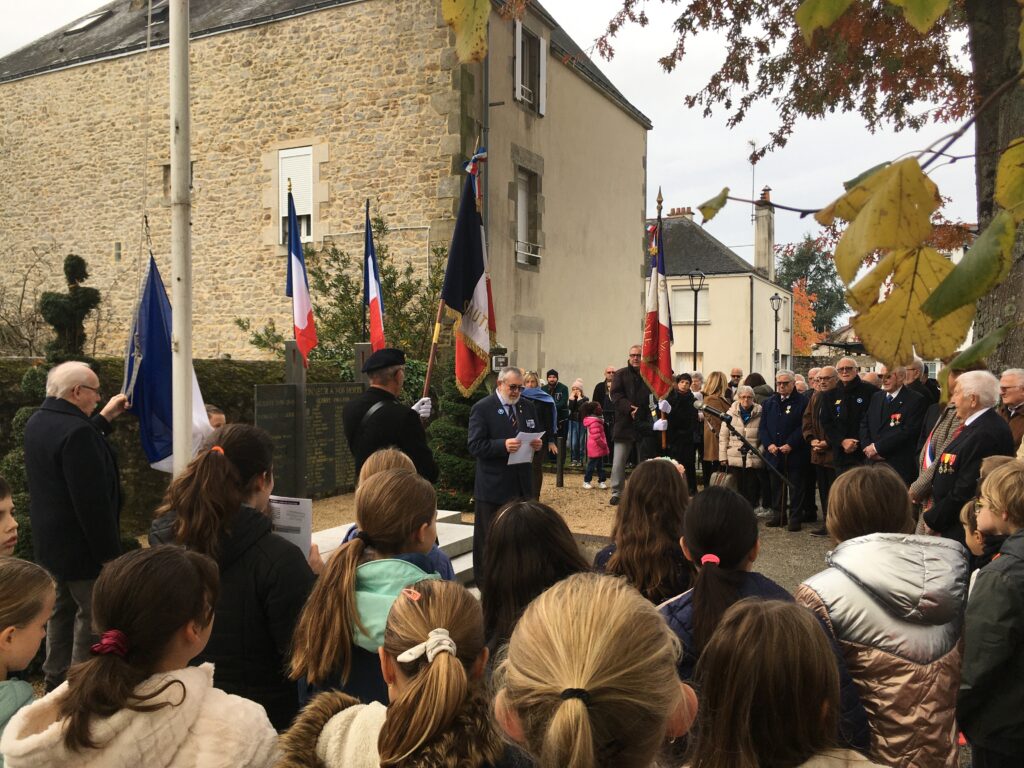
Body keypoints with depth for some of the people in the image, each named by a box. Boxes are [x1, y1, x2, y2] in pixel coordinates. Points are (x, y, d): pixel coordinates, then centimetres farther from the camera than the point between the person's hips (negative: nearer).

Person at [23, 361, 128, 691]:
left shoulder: (38, 422, 4)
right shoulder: (76, 431, -26)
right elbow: (92, 501, -27)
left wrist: (104, 418, 21)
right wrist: (110, 553, -21)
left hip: (50, 541, 10)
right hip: (81, 547, -10)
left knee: (62, 611, 22)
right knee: (93, 617, 1)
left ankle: (55, 682, 35)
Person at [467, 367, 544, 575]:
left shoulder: (527, 406, 11)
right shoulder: (482, 408, -7)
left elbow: (536, 435, 19)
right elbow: (475, 446, -14)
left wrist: (538, 444, -5)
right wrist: (503, 445, -28)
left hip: (522, 485, 6)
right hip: (493, 487, -5)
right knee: (489, 541, 4)